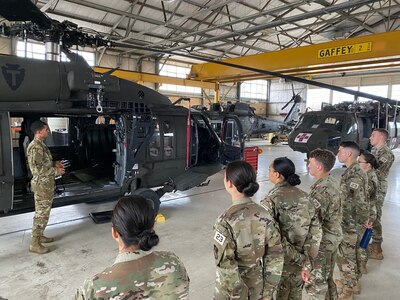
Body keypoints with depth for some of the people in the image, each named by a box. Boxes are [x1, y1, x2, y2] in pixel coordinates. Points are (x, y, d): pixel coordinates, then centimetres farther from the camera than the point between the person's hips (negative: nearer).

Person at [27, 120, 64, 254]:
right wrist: (55, 171, -17)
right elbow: (36, 169, -24)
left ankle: (39, 236, 31)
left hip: (46, 184, 10)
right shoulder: (35, 147, -21)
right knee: (41, 213, -3)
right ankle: (34, 243, 7)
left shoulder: (41, 144, 11)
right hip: (42, 185, -10)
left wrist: (54, 163, 7)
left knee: (44, 212, 18)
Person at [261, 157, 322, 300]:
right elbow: (316, 229, -3)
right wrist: (307, 258, -3)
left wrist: (300, 259, -16)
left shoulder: (271, 200, -19)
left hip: (281, 262, -5)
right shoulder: (303, 195, -2)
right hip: (300, 262, 5)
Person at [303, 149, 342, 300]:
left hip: (323, 241, -9)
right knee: (327, 277, 24)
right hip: (334, 236, 9)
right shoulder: (333, 182, 2)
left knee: (315, 282, 6)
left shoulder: (321, 189, -27)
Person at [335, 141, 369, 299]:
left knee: (344, 256, 6)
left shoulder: (353, 175, -25)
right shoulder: (355, 171, 5)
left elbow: (361, 202, -26)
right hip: (354, 222, 9)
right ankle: (353, 282, 41)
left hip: (350, 224, -9)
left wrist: (364, 220, -12)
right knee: (352, 254, 23)